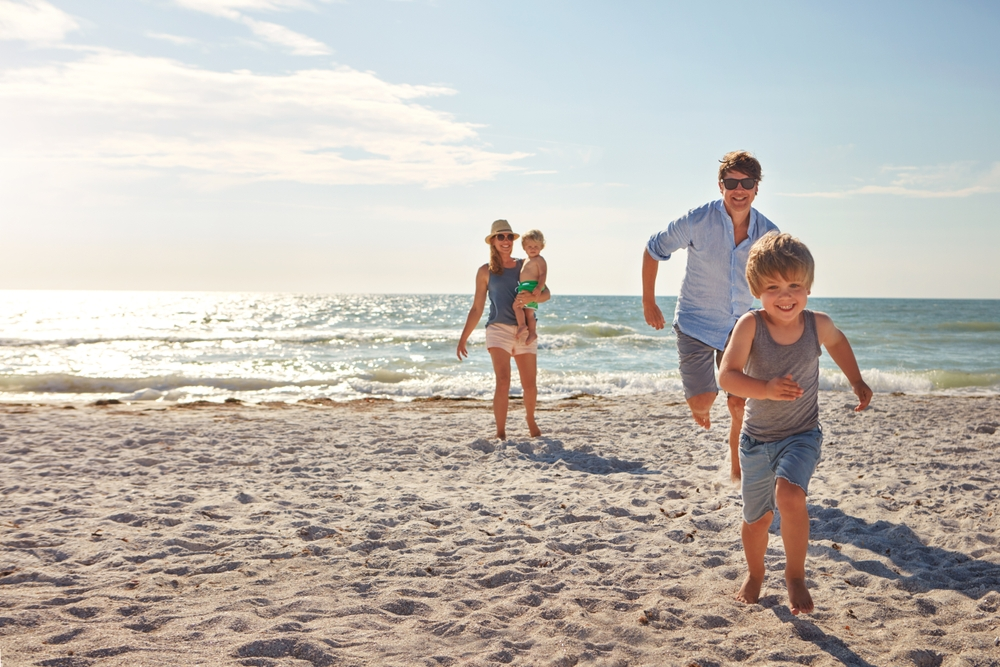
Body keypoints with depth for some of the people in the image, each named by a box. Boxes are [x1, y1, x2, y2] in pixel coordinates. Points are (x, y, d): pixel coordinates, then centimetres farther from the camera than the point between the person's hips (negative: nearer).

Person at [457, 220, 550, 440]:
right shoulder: (485, 271, 6)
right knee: (503, 380, -20)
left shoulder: (525, 265, 9)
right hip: (499, 329, -2)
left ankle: (530, 418, 34)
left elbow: (545, 293, 0)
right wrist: (463, 338, 5)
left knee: (530, 385, 4)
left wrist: (530, 297, -22)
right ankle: (500, 433, -13)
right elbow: (476, 308, 9)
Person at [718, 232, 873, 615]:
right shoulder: (750, 325, -18)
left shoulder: (817, 324, -9)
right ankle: (755, 573, 45)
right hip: (756, 439, 0)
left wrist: (857, 382, 16)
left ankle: (796, 576, -4)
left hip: (801, 436, 0)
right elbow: (727, 377, -28)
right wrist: (767, 389, -43)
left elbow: (837, 342, 16)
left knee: (790, 495, -27)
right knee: (757, 519, 14)